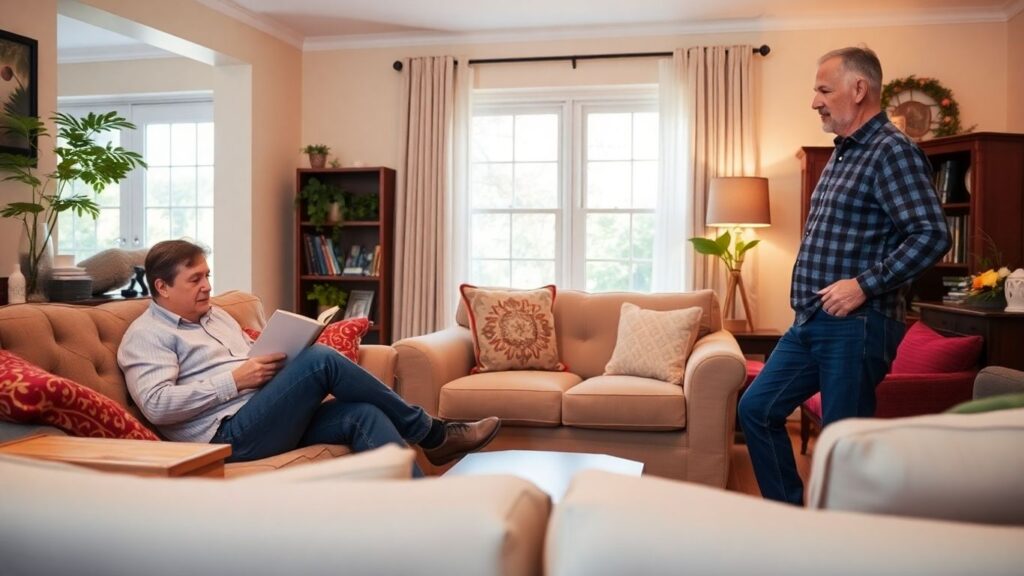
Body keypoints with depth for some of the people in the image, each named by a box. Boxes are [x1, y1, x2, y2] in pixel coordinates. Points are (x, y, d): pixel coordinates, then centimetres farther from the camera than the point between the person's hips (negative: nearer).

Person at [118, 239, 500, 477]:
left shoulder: (216, 316, 26)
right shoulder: (145, 335, 1)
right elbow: (156, 405, -14)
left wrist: (279, 363, 2)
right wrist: (234, 380, -17)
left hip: (271, 419, 8)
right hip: (230, 435, -8)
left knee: (364, 415, -19)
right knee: (320, 360, -25)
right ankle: (432, 435, -14)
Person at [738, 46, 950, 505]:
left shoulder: (891, 152, -12)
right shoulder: (842, 153, 17)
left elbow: (932, 235, -22)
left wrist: (864, 285, -22)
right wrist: (808, 303, 16)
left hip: (856, 325, -9)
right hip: (811, 323, 10)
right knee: (756, 409, 11)